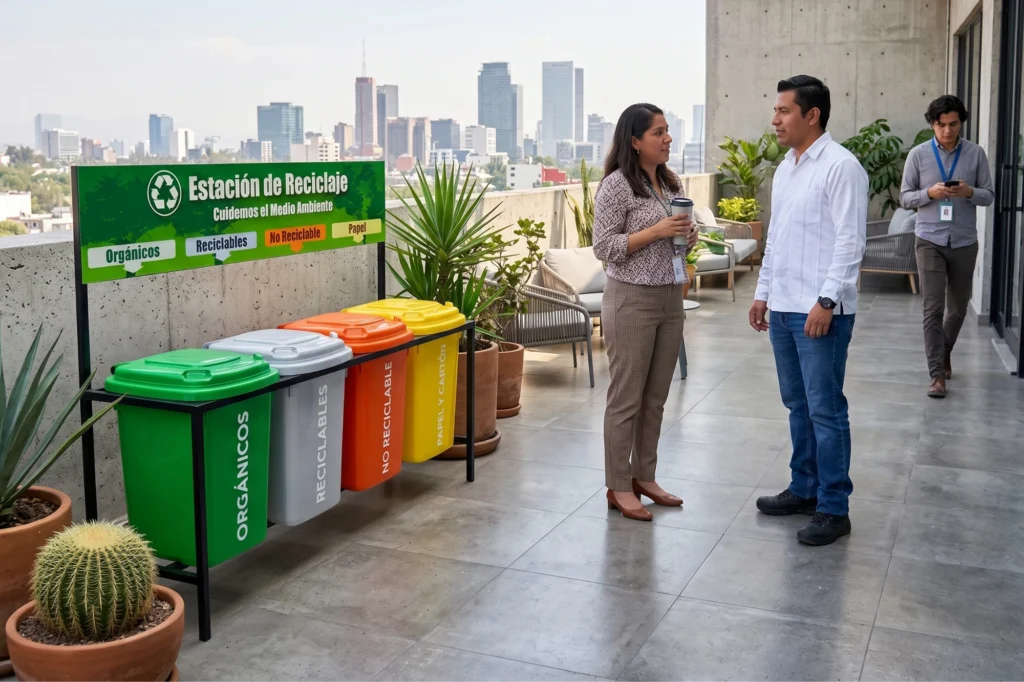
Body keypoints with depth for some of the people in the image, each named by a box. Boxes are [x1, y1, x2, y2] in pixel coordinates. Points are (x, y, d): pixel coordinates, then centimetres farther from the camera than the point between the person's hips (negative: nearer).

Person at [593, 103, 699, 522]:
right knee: (626, 398, 0)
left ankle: (644, 476, 25)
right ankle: (618, 487, 10)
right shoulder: (617, 185, -12)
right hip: (632, 301, -8)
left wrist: (688, 237, -1)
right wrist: (656, 231, -21)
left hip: (671, 299, 8)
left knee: (655, 397, 13)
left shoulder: (670, 183, 12)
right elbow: (603, 247, -15)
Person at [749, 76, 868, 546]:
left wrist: (826, 301, -20)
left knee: (825, 410, -2)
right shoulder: (785, 168, 14)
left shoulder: (840, 166, -11)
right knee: (798, 405, 16)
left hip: (820, 311, -8)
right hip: (783, 308, 8)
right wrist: (763, 292, 18)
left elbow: (850, 241, -16)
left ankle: (833, 509, 7)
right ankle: (804, 489, 28)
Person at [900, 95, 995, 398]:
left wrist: (970, 192, -18)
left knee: (958, 308, 14)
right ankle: (937, 374, -5)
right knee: (933, 308, -8)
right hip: (930, 240, -2)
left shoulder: (976, 154, 1)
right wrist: (930, 193, -18)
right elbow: (905, 197, 1)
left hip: (964, 242, 2)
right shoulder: (918, 154, -1)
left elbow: (989, 196, 3)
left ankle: (944, 352, 40)